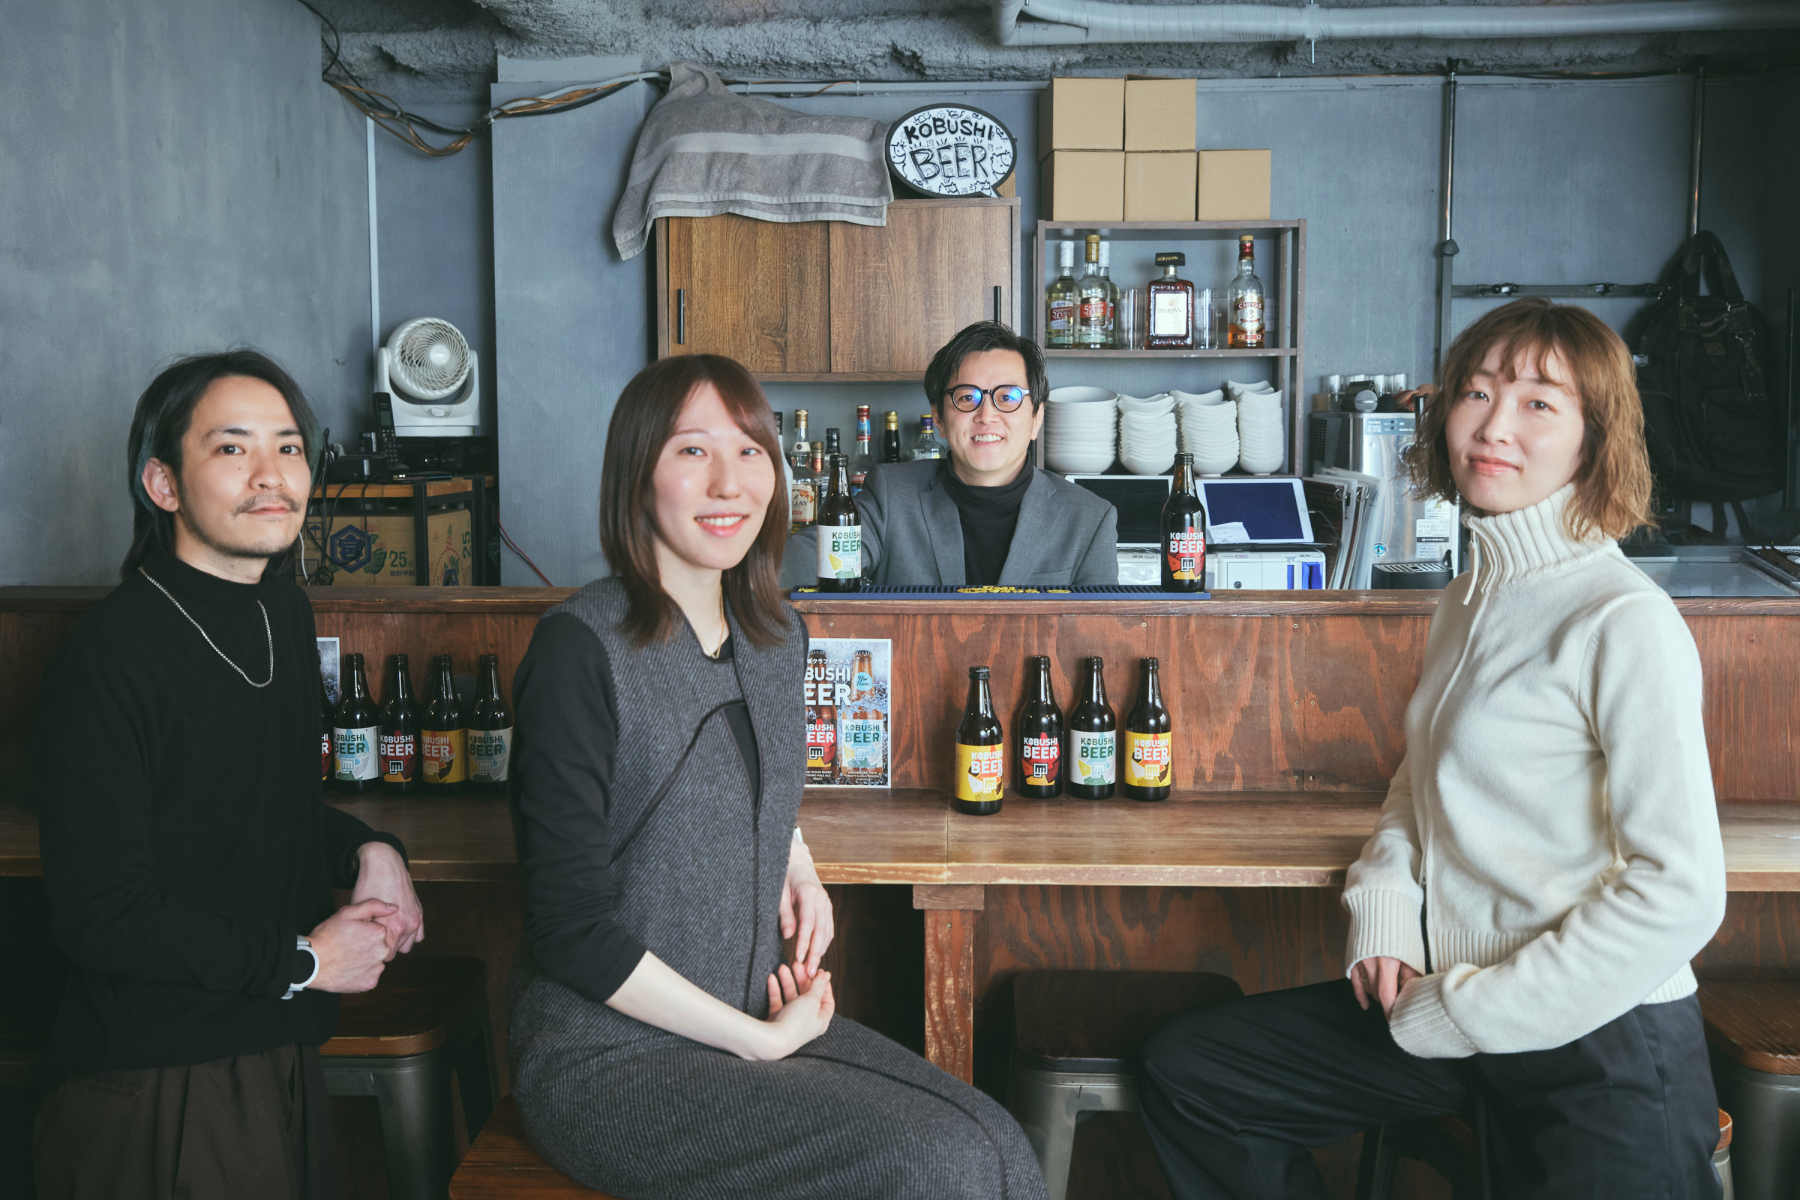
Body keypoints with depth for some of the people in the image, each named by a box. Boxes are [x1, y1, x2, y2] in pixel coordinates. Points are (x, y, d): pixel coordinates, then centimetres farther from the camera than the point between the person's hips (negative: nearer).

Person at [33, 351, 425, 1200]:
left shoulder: (285, 614, 5)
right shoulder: (108, 660, -20)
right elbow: (97, 915, -21)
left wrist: (366, 850, -2)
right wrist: (299, 960, -15)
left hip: (282, 1057, 8)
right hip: (157, 1090, -7)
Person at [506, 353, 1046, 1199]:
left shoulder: (778, 637, 6)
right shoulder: (581, 647, -17)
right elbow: (570, 925, -18)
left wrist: (799, 867, 4)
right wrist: (759, 1040, -14)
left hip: (761, 1017, 7)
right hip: (605, 1057, -6)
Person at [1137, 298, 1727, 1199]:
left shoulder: (1625, 623, -18)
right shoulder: (1469, 600, 8)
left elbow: (1679, 894, -22)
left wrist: (1457, 1013, -17)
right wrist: (1384, 909, -1)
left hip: (1602, 1045, -8)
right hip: (1448, 1001, 8)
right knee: (1183, 1069, 8)